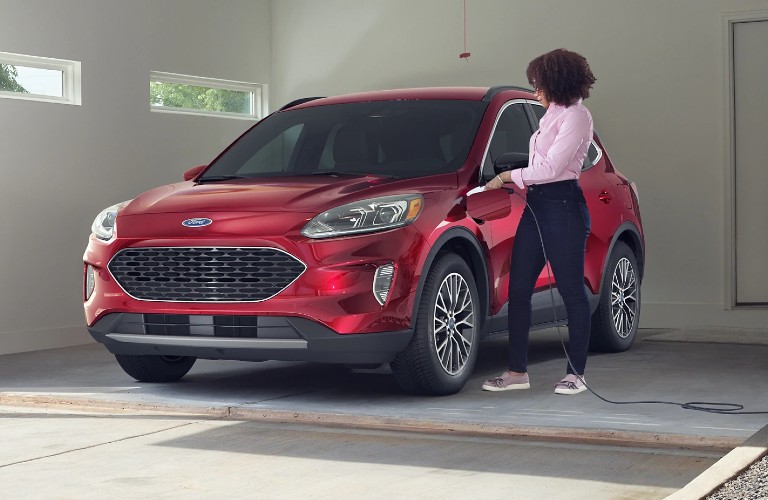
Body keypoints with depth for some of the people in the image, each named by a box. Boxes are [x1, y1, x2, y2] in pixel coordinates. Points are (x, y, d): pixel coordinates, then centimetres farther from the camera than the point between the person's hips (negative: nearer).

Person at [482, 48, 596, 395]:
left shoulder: (576, 116, -9)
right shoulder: (553, 114, 19)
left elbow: (551, 167, -15)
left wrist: (509, 176, -6)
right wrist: (516, 180, 13)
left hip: (563, 206, -9)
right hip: (537, 204, 10)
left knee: (572, 291, -1)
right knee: (518, 289, 5)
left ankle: (575, 373, 6)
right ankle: (517, 371, 10)